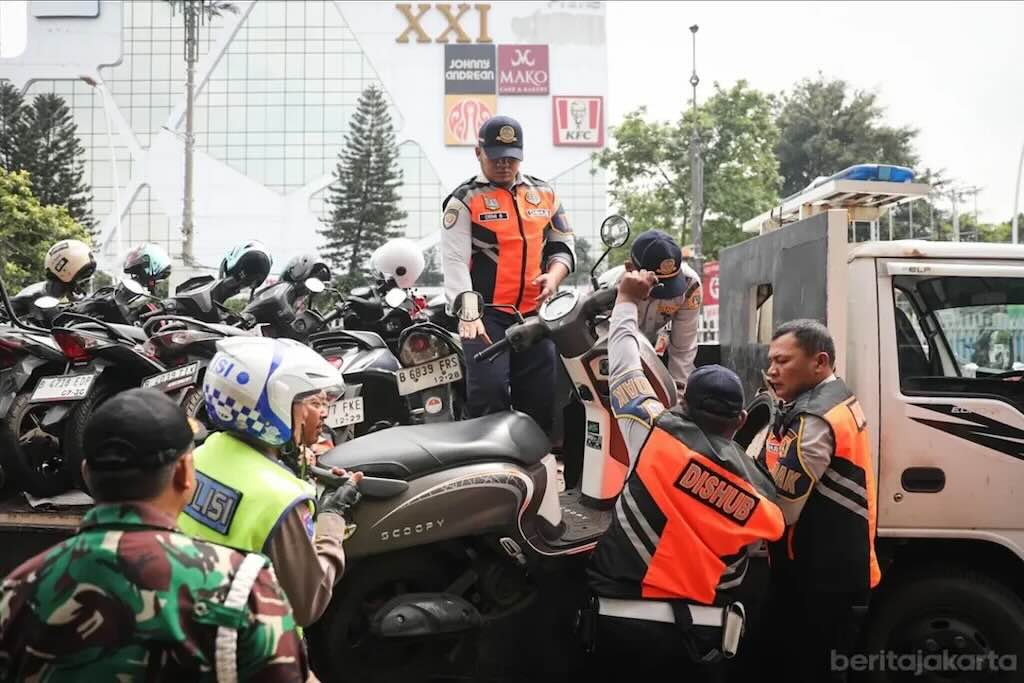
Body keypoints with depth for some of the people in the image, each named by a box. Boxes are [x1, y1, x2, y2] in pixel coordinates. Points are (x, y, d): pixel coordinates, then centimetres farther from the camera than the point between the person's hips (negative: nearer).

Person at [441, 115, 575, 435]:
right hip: (485, 313, -5)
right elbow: (455, 261, -11)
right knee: (489, 394, -17)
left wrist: (554, 275, -5)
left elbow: (564, 243, 18)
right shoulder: (465, 200, -1)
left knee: (541, 398, 7)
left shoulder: (544, 194, 13)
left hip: (533, 313, 5)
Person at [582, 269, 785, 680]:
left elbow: (625, 366, 9)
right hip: (701, 635, 2)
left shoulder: (657, 433, -4)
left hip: (622, 621, -2)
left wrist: (627, 301, 23)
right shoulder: (760, 494, 5)